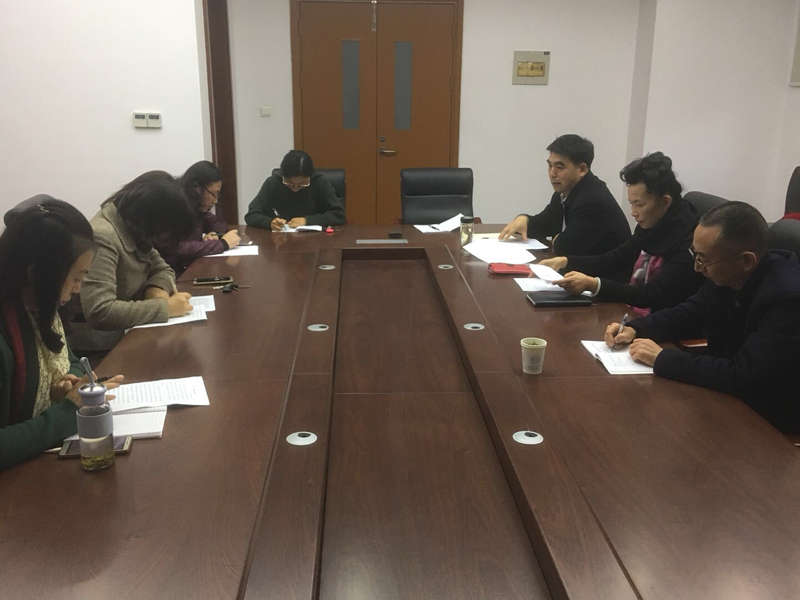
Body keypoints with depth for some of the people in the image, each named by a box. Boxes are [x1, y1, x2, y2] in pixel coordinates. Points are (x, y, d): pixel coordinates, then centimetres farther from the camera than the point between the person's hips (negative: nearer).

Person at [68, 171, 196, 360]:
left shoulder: (134, 230, 3)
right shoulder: (102, 238, -24)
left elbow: (162, 269, 13)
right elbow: (100, 312, -31)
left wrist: (157, 289, -10)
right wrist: (165, 307, -25)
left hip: (126, 335, 8)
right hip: (101, 351, -8)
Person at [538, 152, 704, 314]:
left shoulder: (689, 240, -22)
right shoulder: (651, 225, 3)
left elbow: (652, 296, -24)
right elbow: (613, 260, 12)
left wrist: (592, 284, -32)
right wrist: (564, 261, -1)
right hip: (632, 312, 7)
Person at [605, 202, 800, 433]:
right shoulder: (725, 275, -6)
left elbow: (745, 376, -33)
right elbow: (688, 314, 11)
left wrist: (662, 358, -27)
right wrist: (634, 329, -6)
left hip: (769, 421, -7)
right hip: (727, 396, 7)